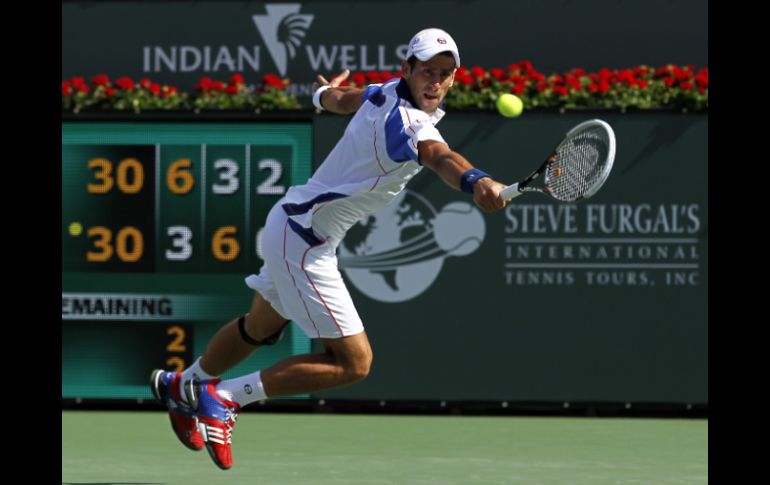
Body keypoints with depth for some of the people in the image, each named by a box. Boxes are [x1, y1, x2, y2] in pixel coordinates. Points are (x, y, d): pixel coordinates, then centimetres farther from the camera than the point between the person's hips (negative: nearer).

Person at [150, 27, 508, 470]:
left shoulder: (386, 93, -2)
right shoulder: (408, 123, -29)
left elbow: (339, 97, 21)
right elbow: (439, 155, -52)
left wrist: (325, 93, 46)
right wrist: (476, 182, -73)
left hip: (292, 223, 10)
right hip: (303, 243, -10)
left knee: (261, 327, 32)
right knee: (354, 361, -10)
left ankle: (180, 387, 54)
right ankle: (222, 398, -4)